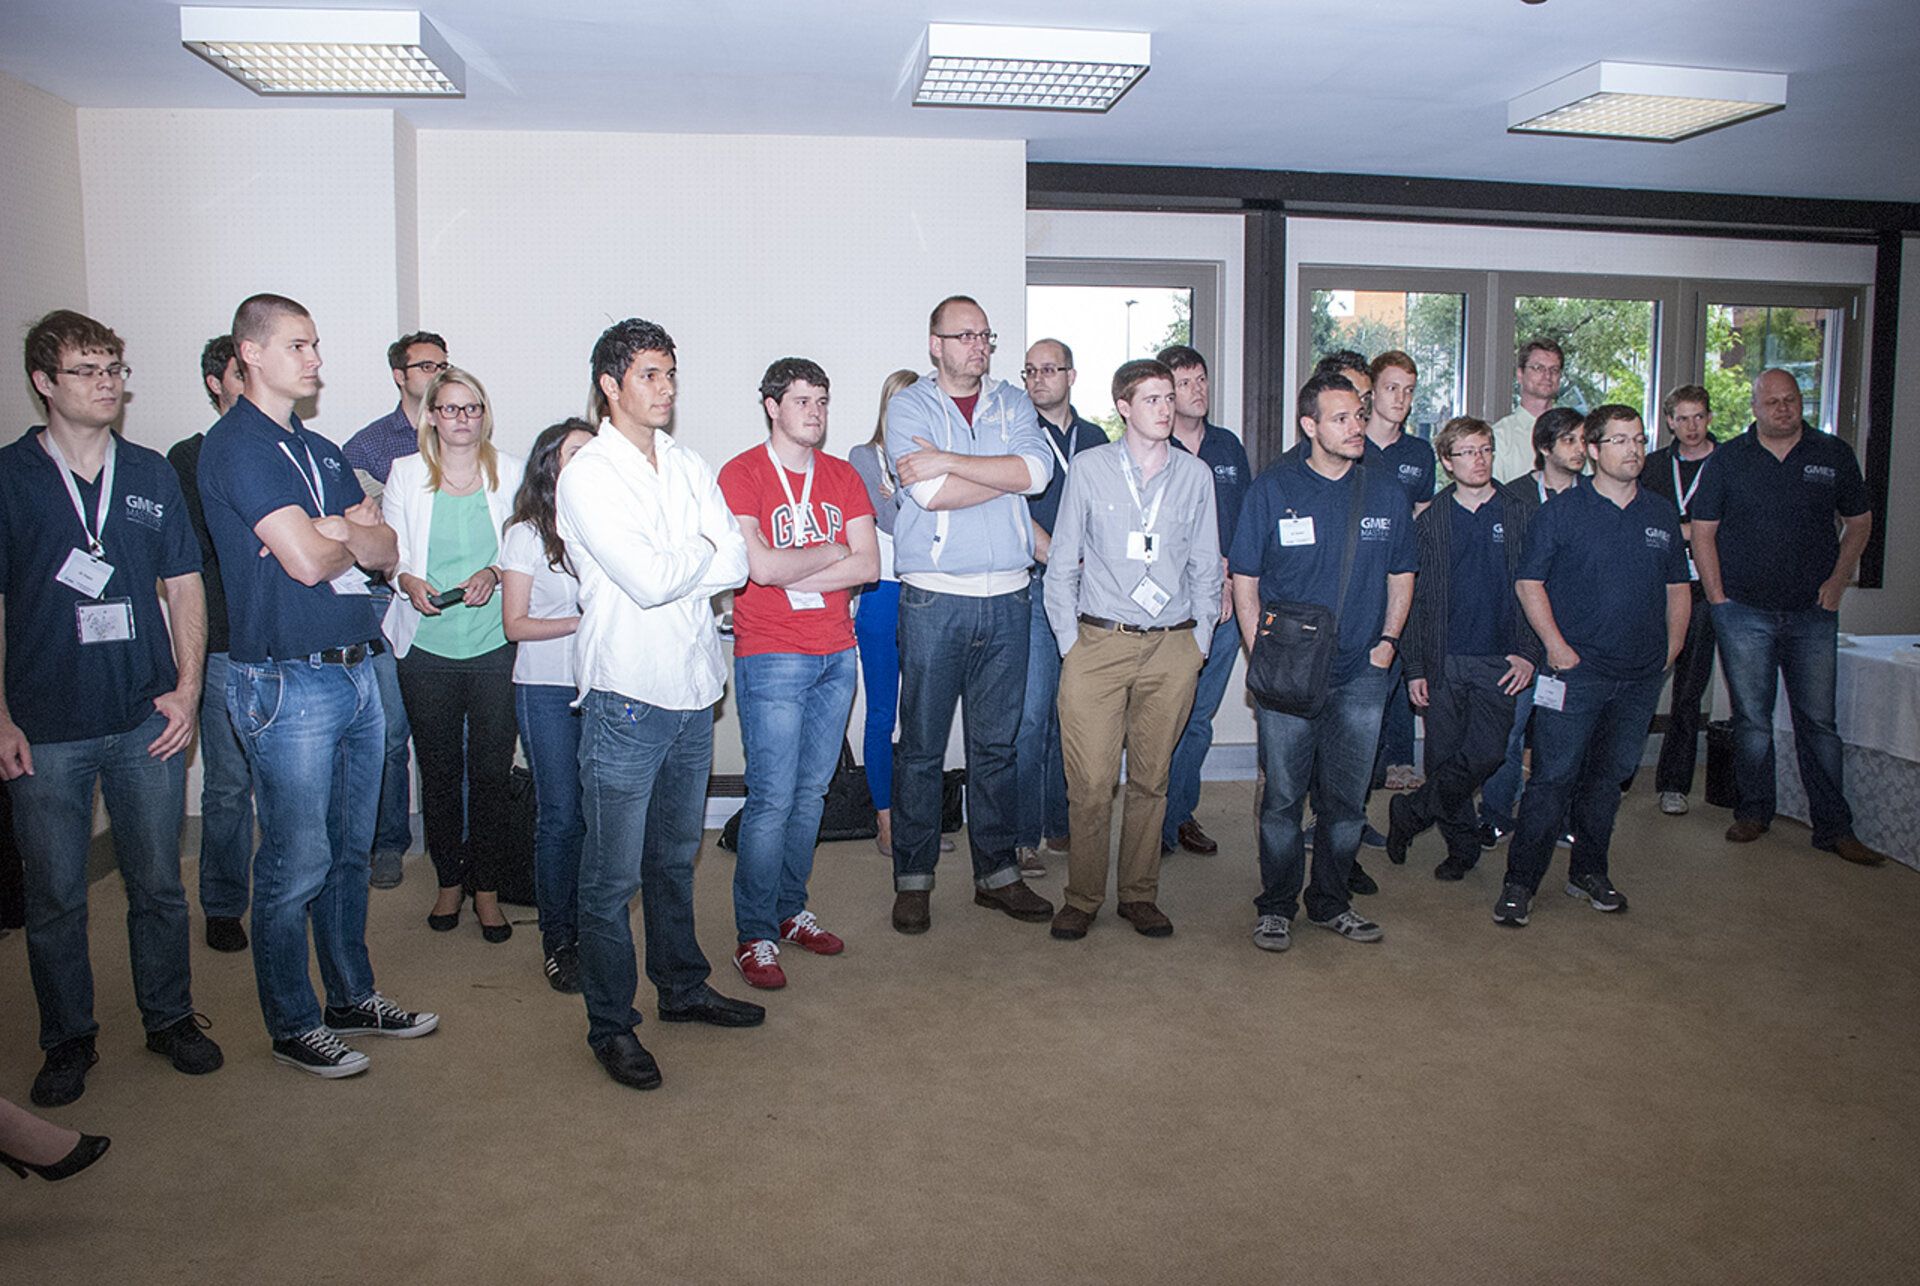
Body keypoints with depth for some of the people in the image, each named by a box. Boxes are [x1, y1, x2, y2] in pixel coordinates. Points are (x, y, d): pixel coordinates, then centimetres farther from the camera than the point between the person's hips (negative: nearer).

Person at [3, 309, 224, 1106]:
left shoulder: (152, 475, 8)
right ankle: (68, 1040, 24)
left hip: (147, 720, 2)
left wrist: (187, 688, 1)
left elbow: (184, 586, 10)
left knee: (158, 884, 10)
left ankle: (170, 1018, 27)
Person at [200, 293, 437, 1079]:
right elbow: (307, 561, -20)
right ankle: (294, 1026, 16)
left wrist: (333, 532, -11)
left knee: (350, 851, 16)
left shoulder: (322, 452, 16)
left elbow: (385, 548, 8)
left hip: (355, 671, 8)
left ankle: (352, 997, 29)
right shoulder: (236, 445, -10)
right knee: (297, 865, 1)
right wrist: (353, 538, 0)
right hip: (287, 683, -8)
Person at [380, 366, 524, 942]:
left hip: (495, 644, -1)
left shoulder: (510, 472, 6)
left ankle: (486, 887, 15)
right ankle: (449, 880, 25)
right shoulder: (405, 473, 7)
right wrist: (408, 582, -12)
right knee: (439, 771, 8)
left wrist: (494, 573, -11)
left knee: (491, 771, 0)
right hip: (427, 648, 1)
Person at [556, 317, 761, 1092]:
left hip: (693, 688, 6)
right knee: (613, 875, 2)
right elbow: (648, 580, -20)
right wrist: (702, 550, -3)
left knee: (676, 856, 20)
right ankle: (610, 1024, 17)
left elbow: (737, 567, 1)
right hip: (626, 696, -6)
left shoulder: (689, 467, 11)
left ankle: (682, 986, 35)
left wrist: (673, 565, -14)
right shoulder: (587, 477, -10)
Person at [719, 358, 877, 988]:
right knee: (772, 800, -5)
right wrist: (831, 552, -3)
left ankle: (791, 910, 26)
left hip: (836, 654, 5)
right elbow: (760, 566, -18)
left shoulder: (842, 476, 12)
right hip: (771, 658, -5)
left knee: (812, 792, 11)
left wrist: (791, 576, -10)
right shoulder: (741, 474, -4)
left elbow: (868, 565, 1)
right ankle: (754, 936, 7)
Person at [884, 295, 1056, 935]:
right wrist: (1005, 474, -5)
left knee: (996, 744, 11)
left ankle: (996, 873, 21)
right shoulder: (908, 405, 2)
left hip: (1008, 599, 3)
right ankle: (913, 878, 15)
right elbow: (930, 493, -14)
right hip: (934, 599, -3)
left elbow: (1037, 470, -8)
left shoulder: (1013, 404, 13)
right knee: (921, 746, 2)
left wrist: (948, 461, -13)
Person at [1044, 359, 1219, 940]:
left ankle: (1139, 895, 22)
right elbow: (1063, 561, 6)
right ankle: (1081, 898, 12)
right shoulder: (1089, 467, 3)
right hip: (1098, 642, -2)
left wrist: (1199, 639, 9)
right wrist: (1069, 641, 1)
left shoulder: (1195, 473, 9)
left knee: (1151, 779, 8)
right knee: (1091, 783, -4)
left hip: (1172, 647, 2)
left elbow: (1205, 567, 15)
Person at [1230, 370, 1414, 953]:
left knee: (1346, 800, 10)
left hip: (1362, 673, 3)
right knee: (1283, 796, 3)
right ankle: (1276, 906, 19)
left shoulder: (1387, 491, 6)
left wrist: (1388, 639, 3)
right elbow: (1244, 580, 1)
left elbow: (1401, 575, 17)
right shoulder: (1273, 488, -2)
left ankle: (1330, 902, 27)